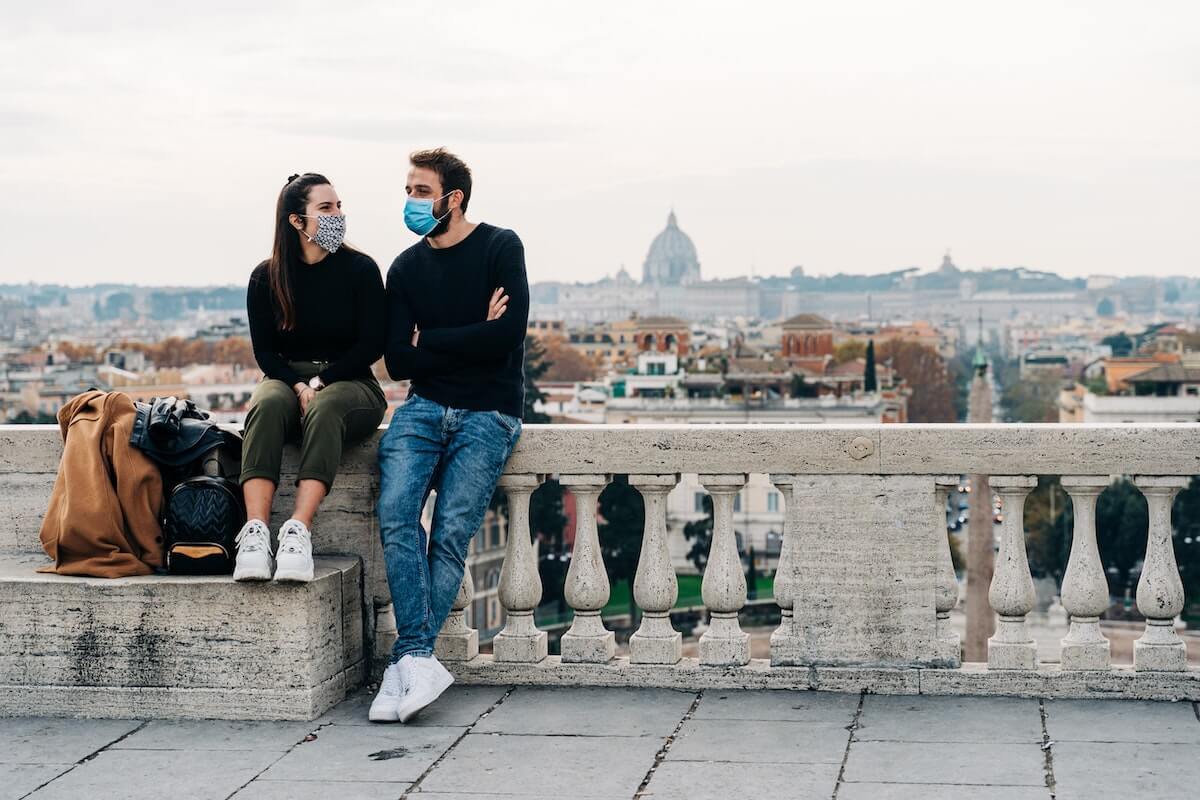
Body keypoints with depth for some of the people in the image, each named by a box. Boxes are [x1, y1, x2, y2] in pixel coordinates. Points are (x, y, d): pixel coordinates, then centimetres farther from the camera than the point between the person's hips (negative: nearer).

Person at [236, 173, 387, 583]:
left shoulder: (360, 269, 1)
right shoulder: (266, 278, 6)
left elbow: (371, 345, -3)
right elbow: (264, 351, 3)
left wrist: (321, 382, -14)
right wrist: (297, 385, -16)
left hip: (348, 382, -1)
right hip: (286, 379, 2)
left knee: (325, 409, -37)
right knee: (266, 405, -34)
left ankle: (298, 531, -52)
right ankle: (255, 531, -48)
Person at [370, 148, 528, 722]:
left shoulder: (499, 248, -1)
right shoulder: (405, 268, 11)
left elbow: (507, 336, -14)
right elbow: (397, 362, 4)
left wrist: (429, 341, -5)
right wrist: (469, 340, -6)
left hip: (487, 412, -3)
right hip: (424, 406, 3)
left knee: (451, 532, -16)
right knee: (395, 513, -21)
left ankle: (406, 662, -12)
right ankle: (421, 659, -23)